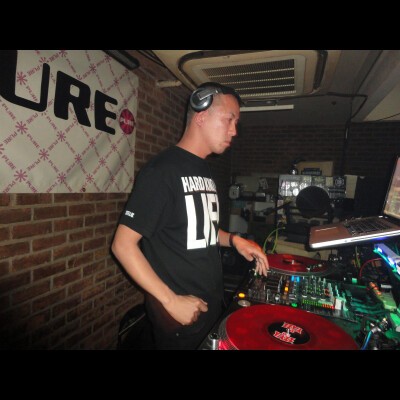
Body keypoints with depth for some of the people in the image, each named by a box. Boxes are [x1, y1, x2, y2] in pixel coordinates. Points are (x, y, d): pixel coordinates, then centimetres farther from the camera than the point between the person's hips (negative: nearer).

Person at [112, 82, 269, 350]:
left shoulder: (205, 171, 6)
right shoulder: (162, 170, -19)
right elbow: (123, 244, -19)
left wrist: (233, 240, -2)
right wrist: (171, 301, -20)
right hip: (179, 313, -8)